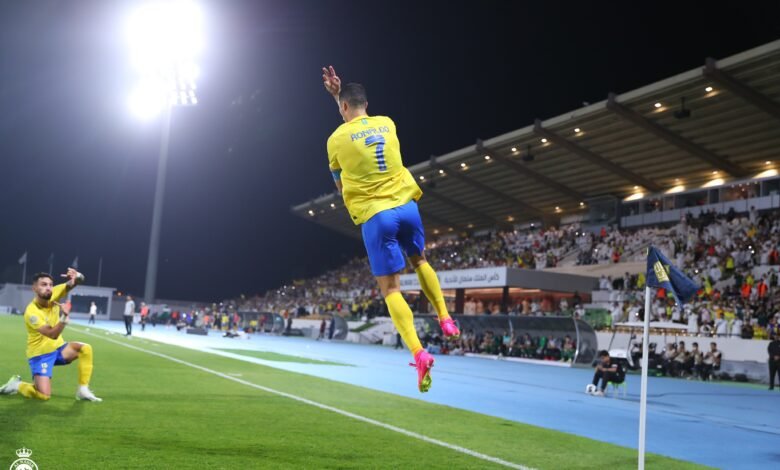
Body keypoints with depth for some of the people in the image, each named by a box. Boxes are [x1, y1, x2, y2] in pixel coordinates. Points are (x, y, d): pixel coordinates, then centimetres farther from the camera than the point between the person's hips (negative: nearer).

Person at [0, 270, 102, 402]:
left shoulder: (52, 295, -9)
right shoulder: (31, 312, -26)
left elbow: (78, 280, -11)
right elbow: (53, 335, -33)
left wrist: (76, 276, -36)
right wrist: (64, 317, -48)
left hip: (58, 348, 7)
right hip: (40, 354, -6)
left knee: (85, 348, -19)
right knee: (44, 395, -20)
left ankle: (83, 390, -11)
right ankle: (16, 385, 11)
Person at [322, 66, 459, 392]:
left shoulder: (337, 138, -4)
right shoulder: (387, 124, 7)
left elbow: (340, 185, 11)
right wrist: (340, 92, 32)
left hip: (374, 215, -4)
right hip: (405, 205, 4)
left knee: (390, 288, -2)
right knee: (419, 260, 30)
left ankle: (419, 353, -15)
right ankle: (445, 319, 25)